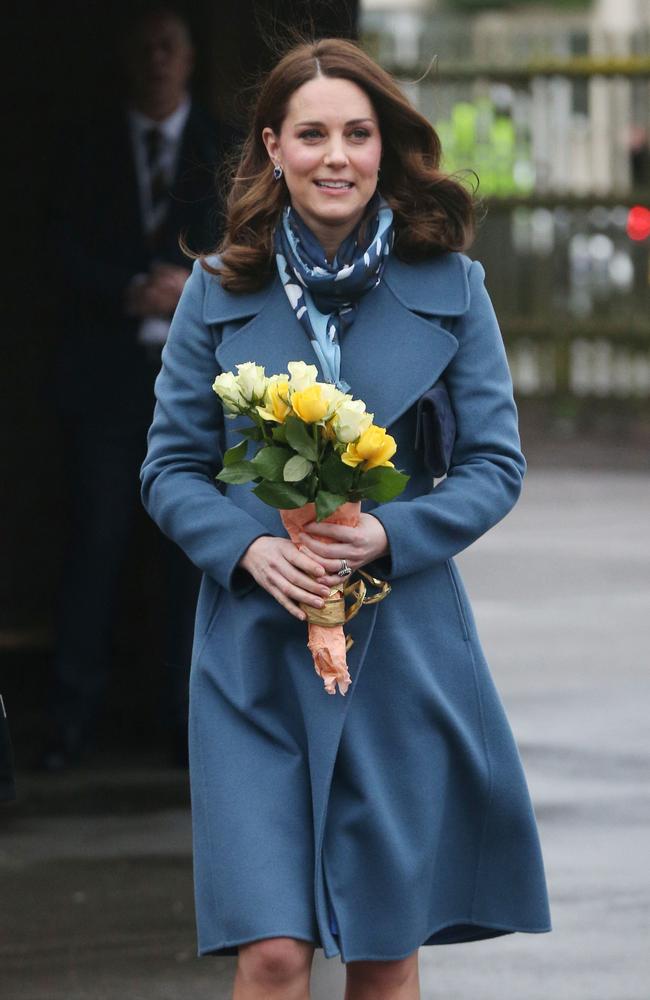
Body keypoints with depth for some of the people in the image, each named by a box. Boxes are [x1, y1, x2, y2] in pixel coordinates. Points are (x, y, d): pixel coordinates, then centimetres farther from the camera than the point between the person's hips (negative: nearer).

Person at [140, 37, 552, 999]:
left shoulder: (449, 287, 2)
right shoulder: (220, 290, 3)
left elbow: (496, 464, 3)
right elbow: (170, 469, 6)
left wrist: (387, 536, -14)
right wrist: (249, 549, -13)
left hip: (404, 652, 1)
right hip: (254, 654, -1)